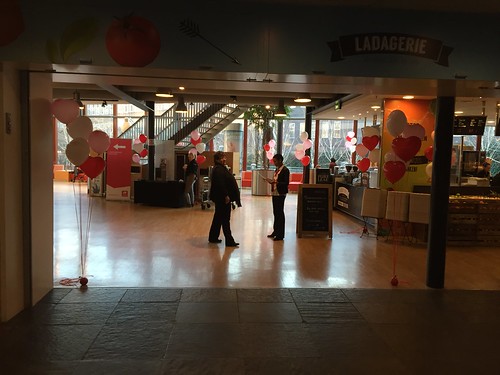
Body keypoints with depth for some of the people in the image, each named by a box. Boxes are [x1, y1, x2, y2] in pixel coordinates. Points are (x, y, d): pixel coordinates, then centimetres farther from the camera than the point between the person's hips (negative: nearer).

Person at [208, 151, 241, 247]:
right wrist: (226, 195, -25)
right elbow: (220, 184, -25)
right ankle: (229, 241, -2)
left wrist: (227, 195, 19)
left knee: (218, 217, 17)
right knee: (225, 219, -7)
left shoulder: (221, 168, 17)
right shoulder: (218, 170, -16)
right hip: (222, 198, -11)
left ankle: (213, 237, 26)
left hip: (220, 198, 11)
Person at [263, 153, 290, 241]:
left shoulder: (285, 170, -12)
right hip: (275, 193, 9)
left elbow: (286, 183, -19)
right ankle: (275, 231, 25)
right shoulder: (277, 170, 14)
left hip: (280, 194, -9)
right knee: (276, 213, 15)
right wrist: (271, 180, 3)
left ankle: (280, 234, 2)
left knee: (280, 213, -4)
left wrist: (275, 182, -26)